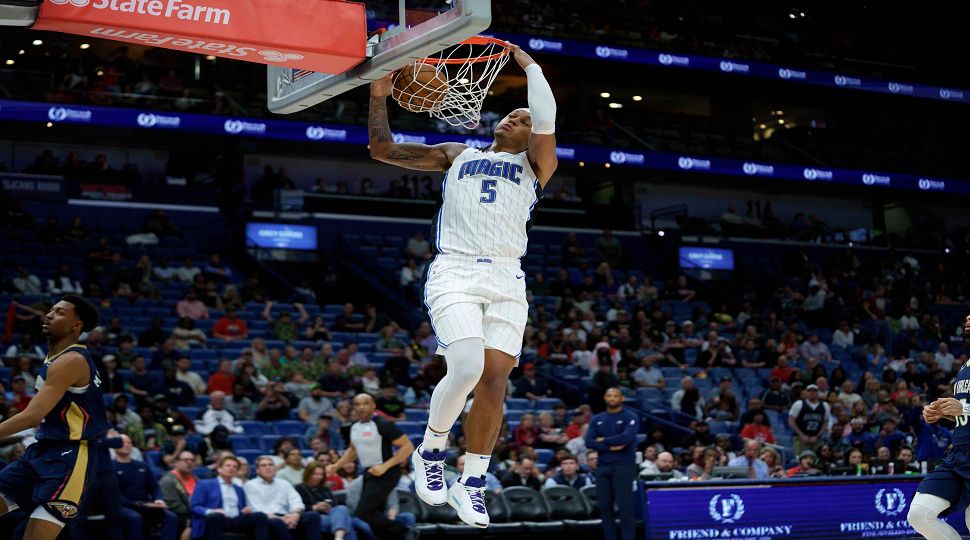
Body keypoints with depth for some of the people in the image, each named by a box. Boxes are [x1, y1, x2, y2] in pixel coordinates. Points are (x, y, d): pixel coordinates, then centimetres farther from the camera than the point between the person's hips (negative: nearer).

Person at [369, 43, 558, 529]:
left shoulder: (535, 164, 16)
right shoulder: (456, 155, 21)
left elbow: (546, 118, -4)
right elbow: (382, 150, 19)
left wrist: (528, 63, 7)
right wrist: (379, 97, 10)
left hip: (506, 278, 1)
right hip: (454, 271, -1)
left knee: (494, 378, -7)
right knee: (467, 369, -21)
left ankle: (471, 484, 4)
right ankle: (430, 451, 2)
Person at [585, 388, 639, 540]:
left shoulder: (630, 417, 0)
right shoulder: (597, 419, 13)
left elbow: (626, 438, -16)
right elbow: (589, 442, 1)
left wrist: (603, 440, -4)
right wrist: (610, 447, -11)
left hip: (624, 466, -5)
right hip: (602, 466, 5)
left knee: (624, 505, -8)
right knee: (605, 505, 5)